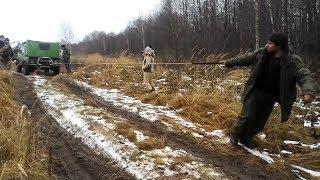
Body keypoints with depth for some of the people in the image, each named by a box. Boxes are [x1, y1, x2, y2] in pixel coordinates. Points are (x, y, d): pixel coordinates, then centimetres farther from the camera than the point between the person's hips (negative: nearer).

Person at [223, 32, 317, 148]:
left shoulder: (292, 61, -15)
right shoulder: (261, 54, -8)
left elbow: (305, 76, -25)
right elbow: (246, 58, 7)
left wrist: (308, 92, -44)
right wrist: (230, 62, 15)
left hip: (270, 97, 1)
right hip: (255, 92, 0)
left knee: (260, 122, 12)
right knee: (247, 117, -7)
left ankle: (245, 138, 35)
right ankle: (235, 135, 19)